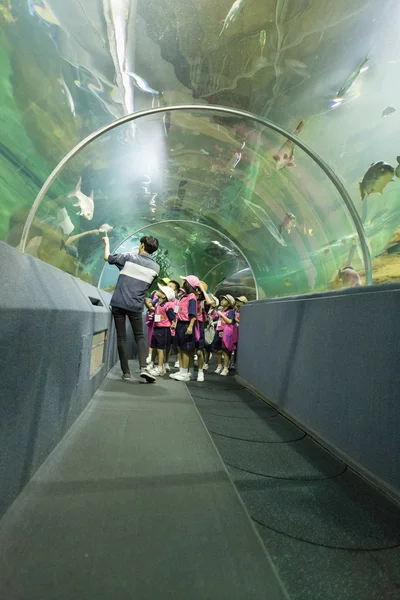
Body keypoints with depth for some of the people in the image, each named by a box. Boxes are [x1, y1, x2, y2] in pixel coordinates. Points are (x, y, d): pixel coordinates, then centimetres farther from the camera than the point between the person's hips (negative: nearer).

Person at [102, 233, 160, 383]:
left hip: (118, 303, 0)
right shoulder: (155, 267, 5)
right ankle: (143, 368, -5)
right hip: (136, 306, 1)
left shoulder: (129, 257, -1)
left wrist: (107, 243, 30)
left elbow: (107, 257, 12)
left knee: (121, 337, 7)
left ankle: (126, 372, 10)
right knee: (139, 336, 12)